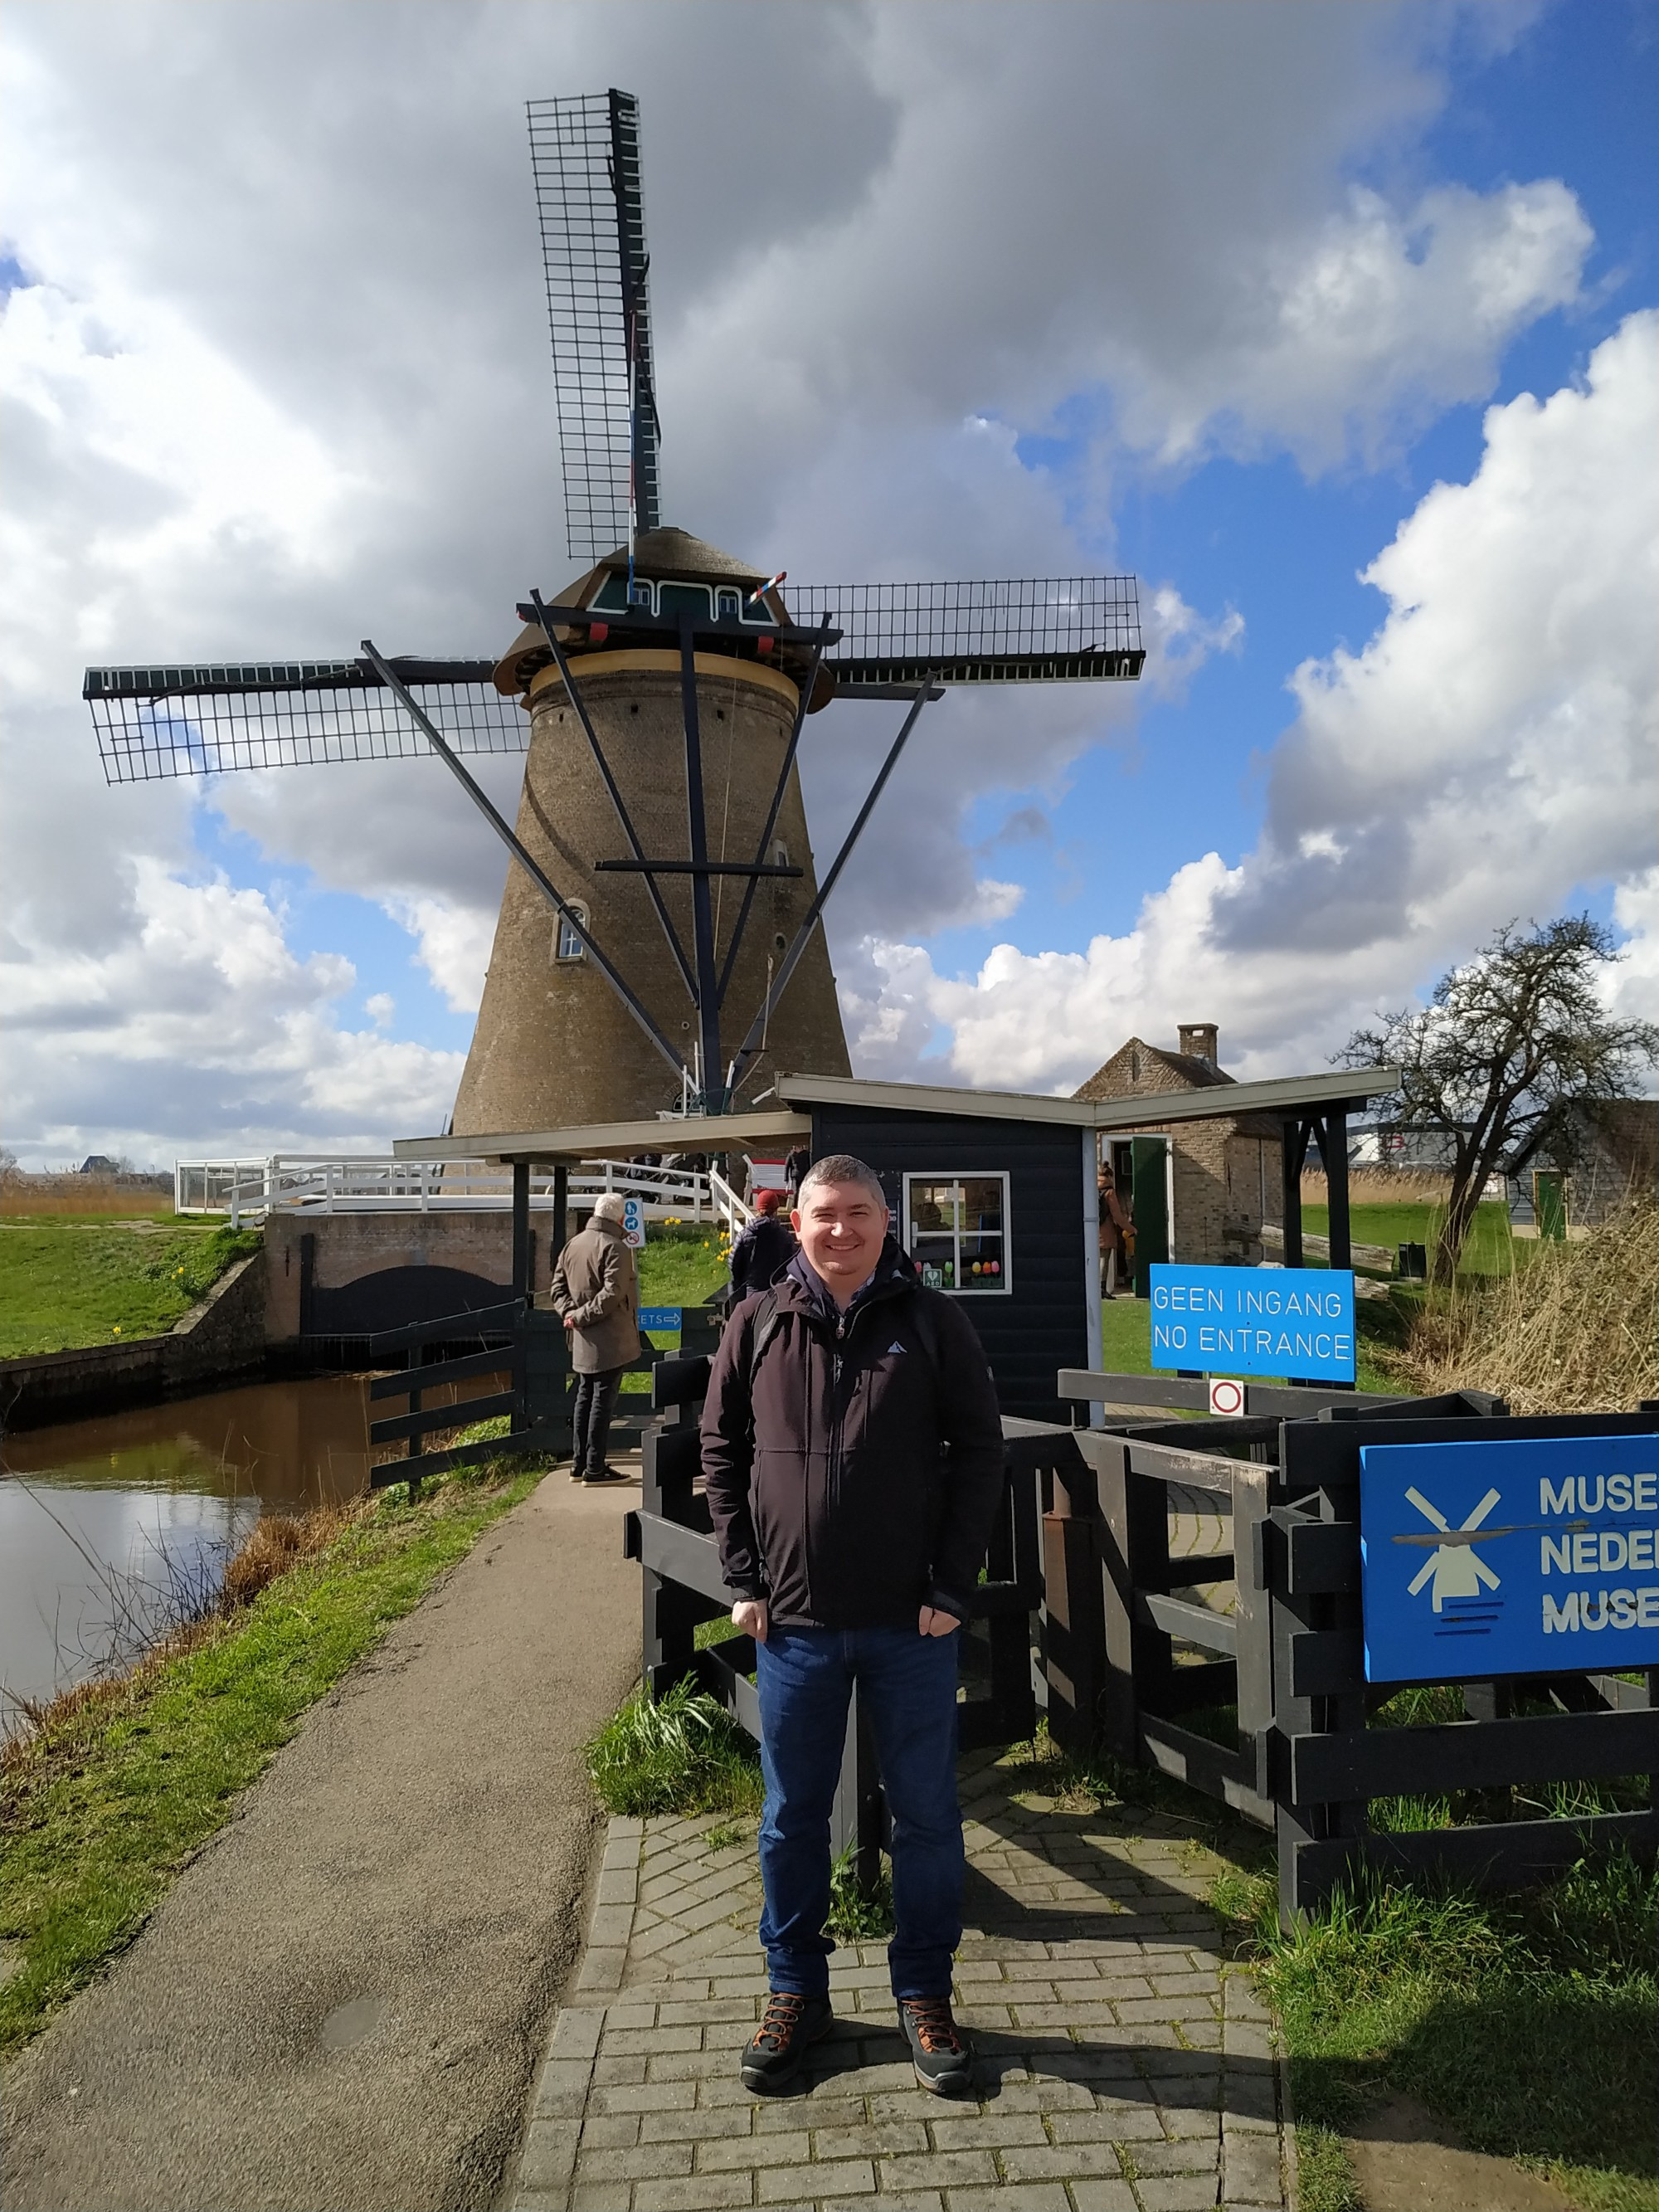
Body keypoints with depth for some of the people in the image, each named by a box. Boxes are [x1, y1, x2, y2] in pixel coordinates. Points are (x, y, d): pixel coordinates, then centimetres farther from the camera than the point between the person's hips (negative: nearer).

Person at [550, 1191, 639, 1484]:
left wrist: (572, 1313, -2)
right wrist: (581, 1316, -16)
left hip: (583, 1342, 8)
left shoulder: (572, 1245, 11)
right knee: (603, 1401, -2)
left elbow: (558, 1288, 11)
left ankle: (579, 1464, 20)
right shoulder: (615, 1248, -15)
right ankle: (594, 1468, 1)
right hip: (609, 1341, -8)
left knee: (585, 1399, 15)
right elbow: (612, 1293, -23)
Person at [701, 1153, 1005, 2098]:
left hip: (911, 1625, -1)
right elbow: (723, 1454, 5)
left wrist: (952, 1587, -8)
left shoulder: (933, 1321, -4)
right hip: (794, 1624, 2)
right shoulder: (758, 1325, 1)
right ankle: (796, 1993, 34)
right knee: (792, 1818, 15)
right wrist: (744, 1582, -1)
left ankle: (926, 1996, 31)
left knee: (927, 1815, 12)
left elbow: (980, 1453, -3)